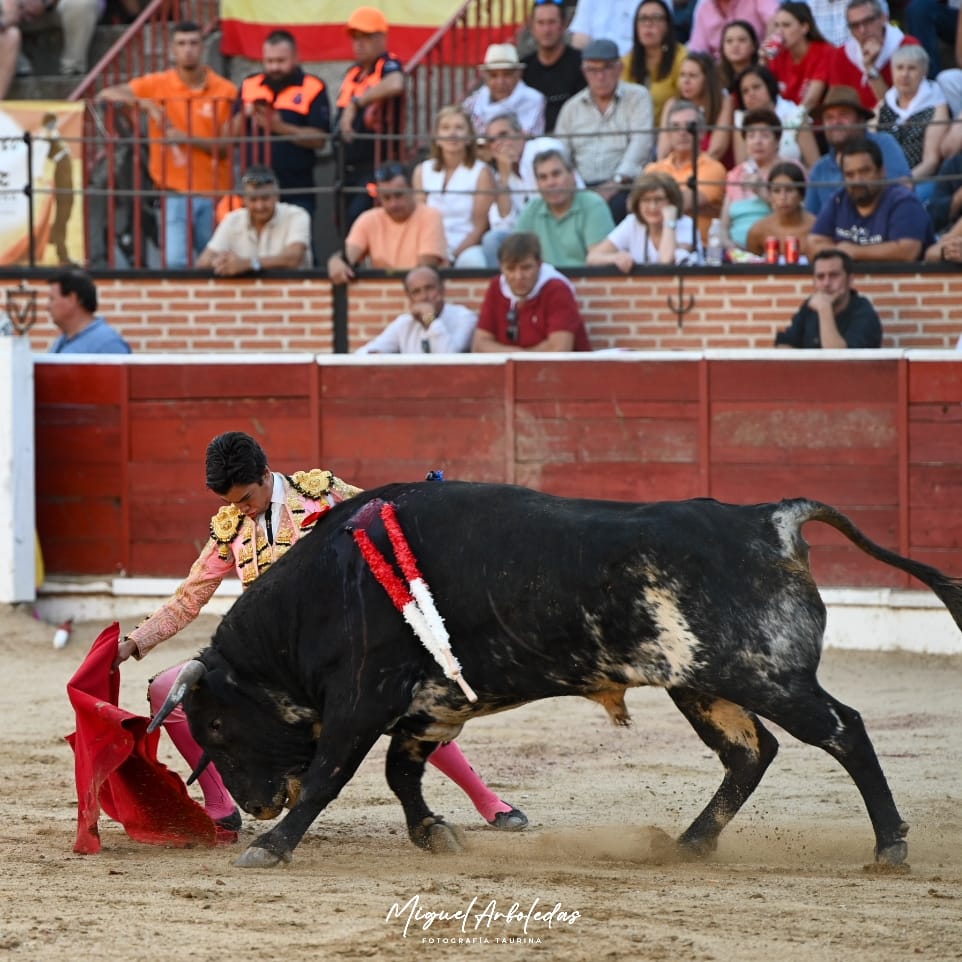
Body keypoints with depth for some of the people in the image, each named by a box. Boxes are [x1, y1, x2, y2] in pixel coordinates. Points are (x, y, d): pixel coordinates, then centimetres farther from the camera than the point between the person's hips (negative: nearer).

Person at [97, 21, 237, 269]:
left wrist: (187, 138, -18)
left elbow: (226, 147, -2)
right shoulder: (157, 85, 3)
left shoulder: (225, 91, 2)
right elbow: (106, 94, -2)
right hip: (176, 194, -1)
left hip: (215, 194, 1)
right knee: (175, 263, -16)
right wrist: (145, 102, -17)